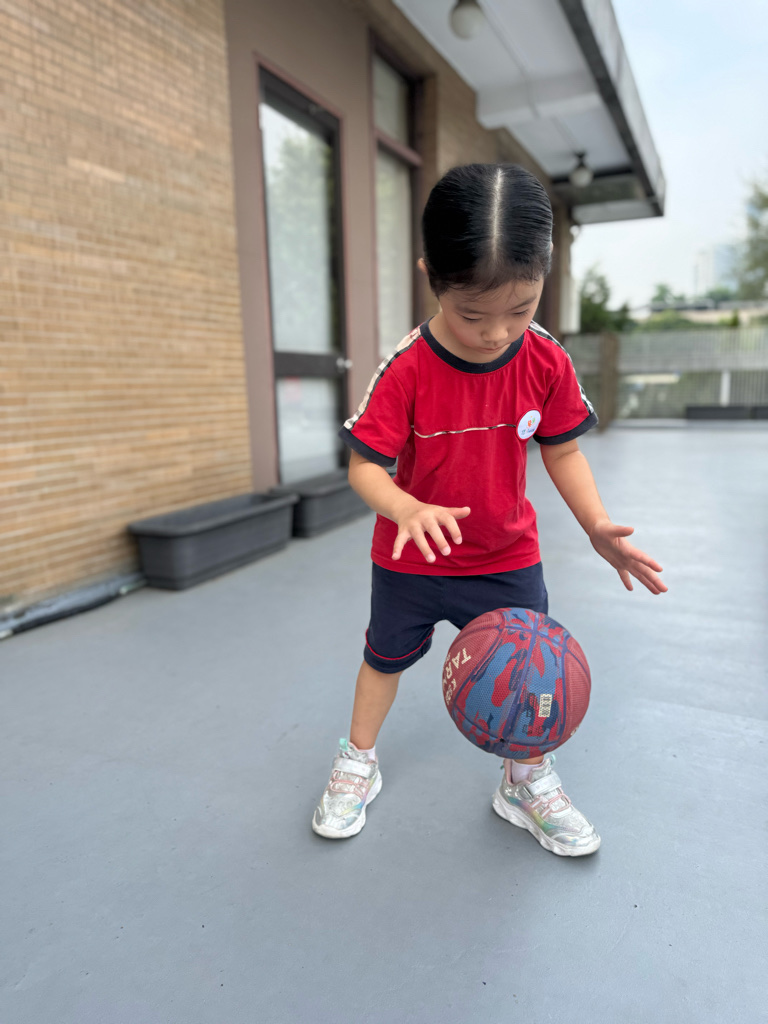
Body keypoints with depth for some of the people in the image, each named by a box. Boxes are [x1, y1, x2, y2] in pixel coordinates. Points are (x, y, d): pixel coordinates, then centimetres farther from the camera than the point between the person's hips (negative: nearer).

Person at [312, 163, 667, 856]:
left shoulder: (547, 362, -14)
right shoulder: (407, 369, -24)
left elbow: (562, 450, -3)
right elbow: (365, 465, -20)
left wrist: (596, 525, -16)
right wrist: (407, 509, -41)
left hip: (508, 557, 2)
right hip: (411, 558, -1)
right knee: (387, 656, 19)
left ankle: (528, 782, 39)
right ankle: (358, 762, 46)